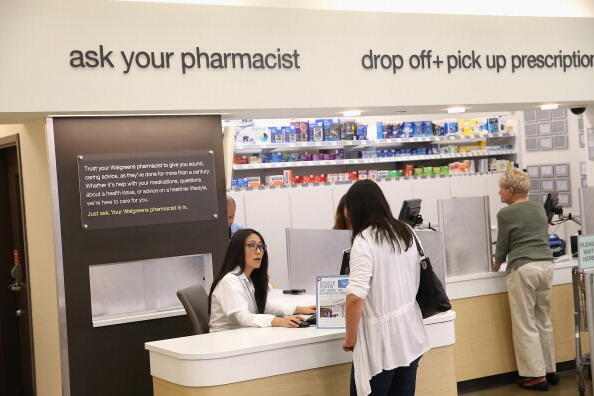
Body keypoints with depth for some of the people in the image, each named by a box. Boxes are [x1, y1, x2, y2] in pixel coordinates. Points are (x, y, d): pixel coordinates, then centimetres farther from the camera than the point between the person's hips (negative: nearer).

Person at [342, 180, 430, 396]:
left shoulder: (364, 241, -15)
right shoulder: (407, 232, 8)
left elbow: (356, 297, -23)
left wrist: (350, 338, -12)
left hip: (381, 340, -7)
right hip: (410, 334, 7)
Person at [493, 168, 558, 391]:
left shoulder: (506, 214, -7)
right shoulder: (539, 209, 12)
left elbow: (502, 245, 2)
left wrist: (497, 262, 21)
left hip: (523, 269, -7)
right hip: (546, 264, 7)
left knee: (525, 324, 1)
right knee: (544, 320, 16)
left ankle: (536, 376, 3)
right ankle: (550, 370, 20)